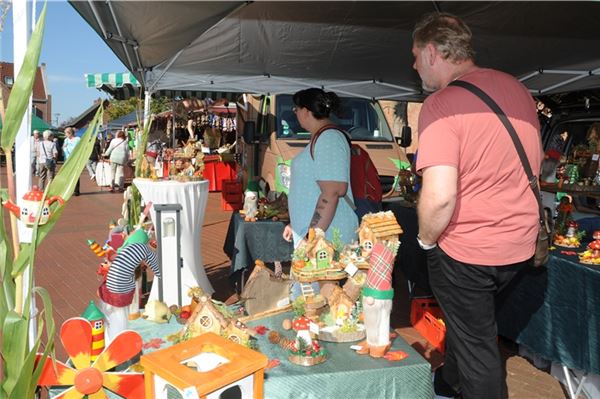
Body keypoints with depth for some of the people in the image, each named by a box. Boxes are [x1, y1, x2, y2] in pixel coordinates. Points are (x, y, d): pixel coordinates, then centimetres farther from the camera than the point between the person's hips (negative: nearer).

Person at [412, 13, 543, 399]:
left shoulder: (440, 105, -21)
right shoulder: (517, 89, 3)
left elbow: (440, 196, -30)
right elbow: (533, 164, 15)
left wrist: (426, 239, -10)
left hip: (465, 250, -8)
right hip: (520, 242, 8)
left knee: (476, 344, 12)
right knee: (474, 321, 28)